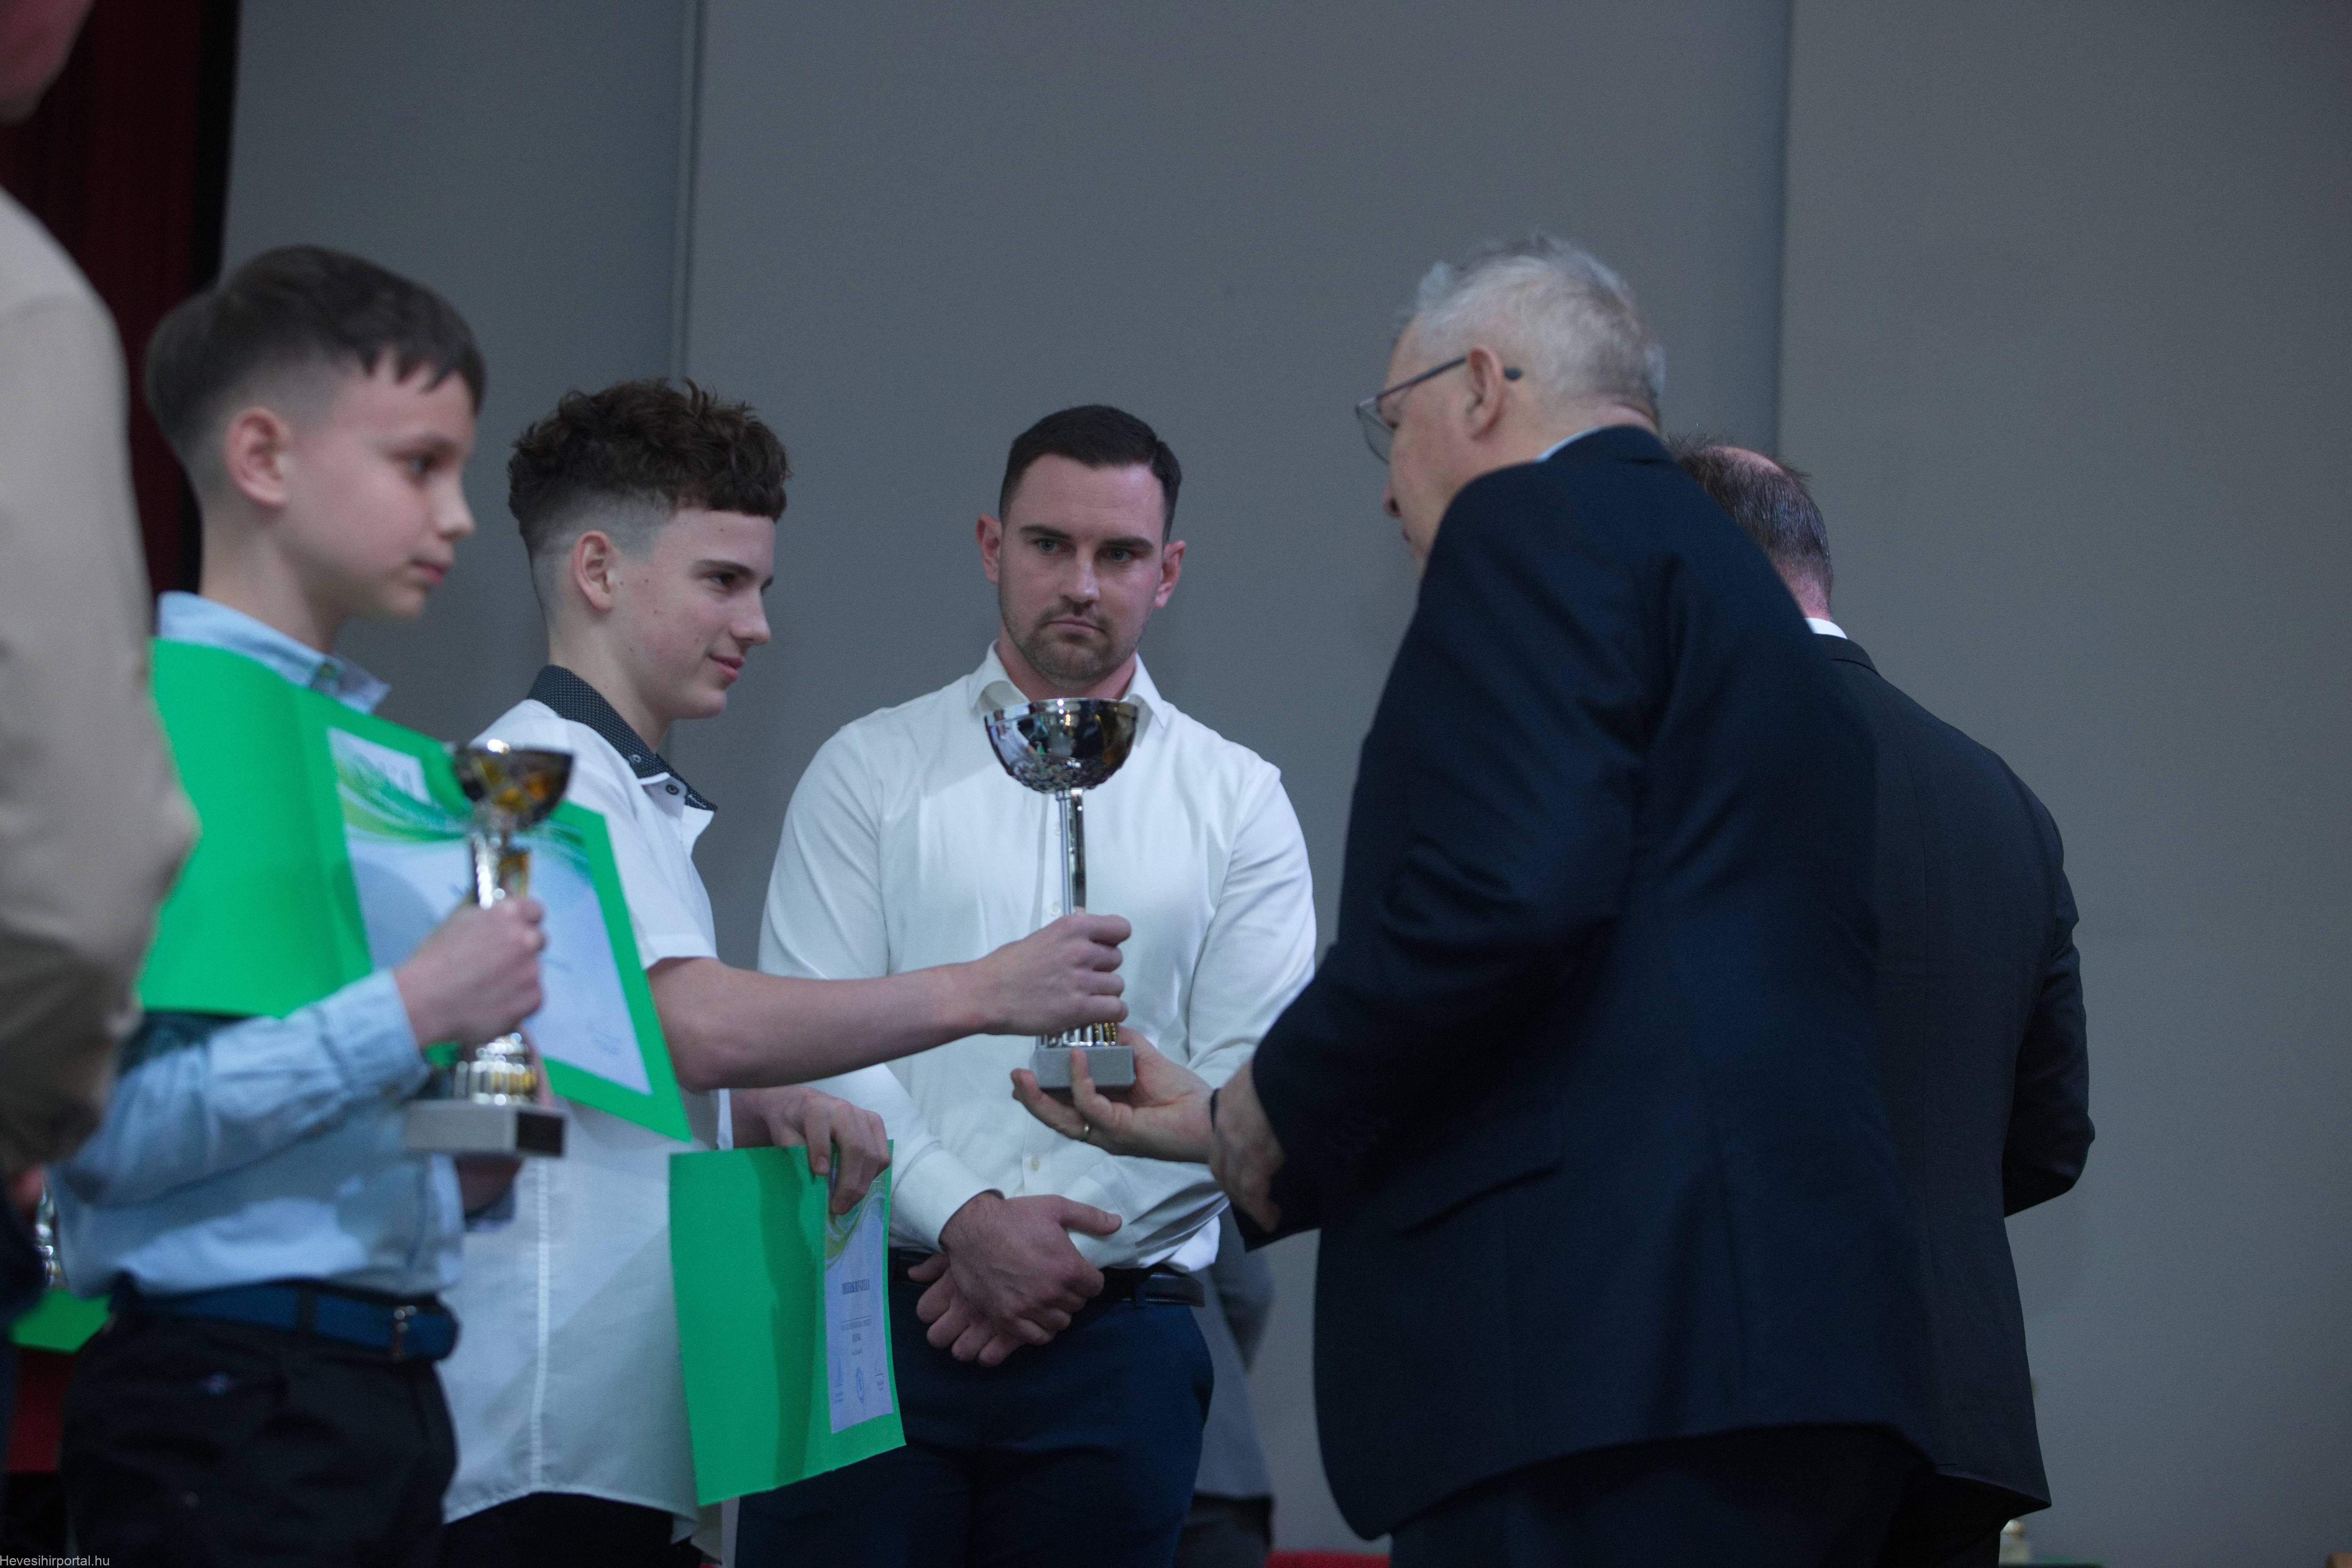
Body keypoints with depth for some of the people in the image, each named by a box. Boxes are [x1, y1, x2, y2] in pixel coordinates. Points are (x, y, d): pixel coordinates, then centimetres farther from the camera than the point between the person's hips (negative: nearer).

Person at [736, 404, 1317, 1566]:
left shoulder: (1238, 802, 9)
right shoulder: (871, 770, 8)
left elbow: (1248, 1082, 1)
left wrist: (1068, 1248, -9)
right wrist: (965, 1217, -14)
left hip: (1113, 1332, 1)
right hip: (869, 1316, 0)